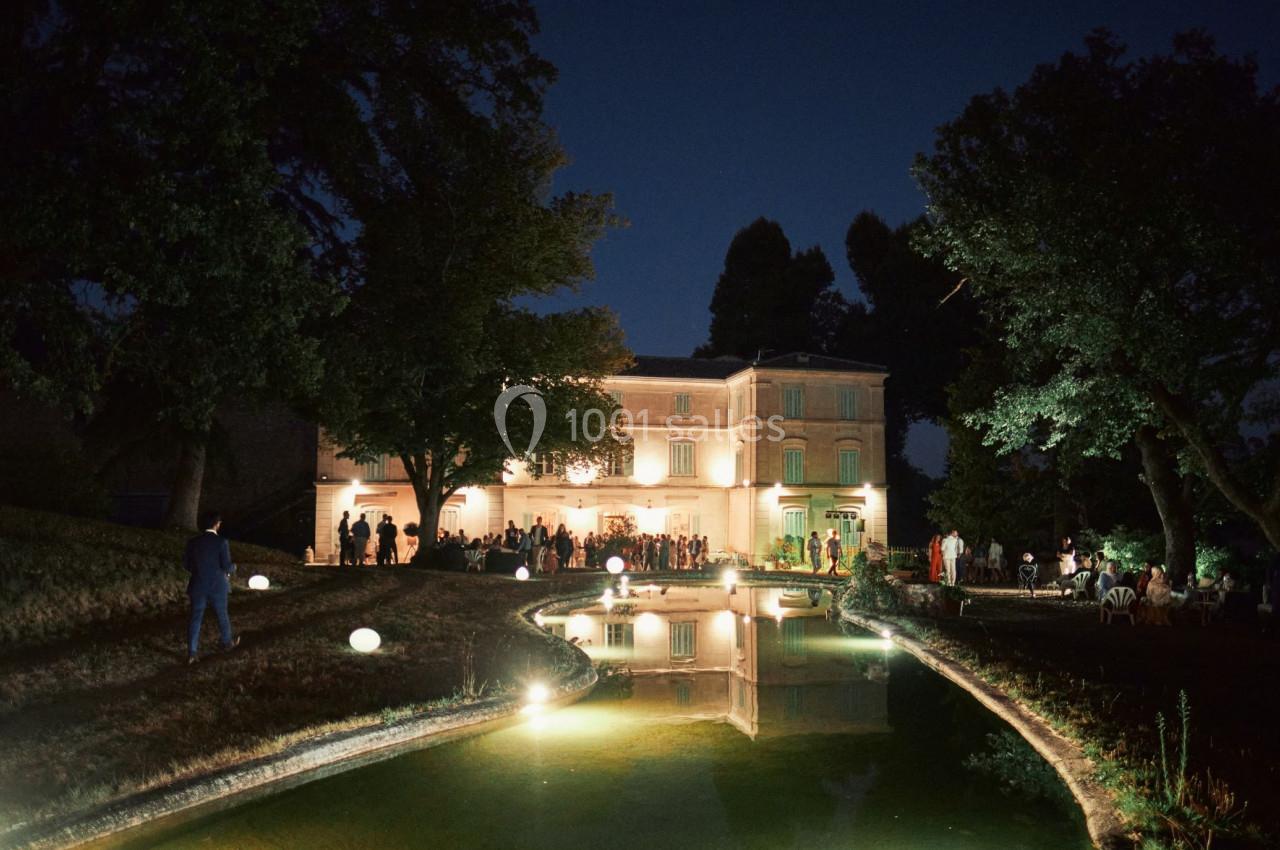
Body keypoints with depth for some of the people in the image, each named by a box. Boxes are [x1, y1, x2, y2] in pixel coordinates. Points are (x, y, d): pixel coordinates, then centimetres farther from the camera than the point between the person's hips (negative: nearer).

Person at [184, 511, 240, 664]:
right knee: (222, 615, 16)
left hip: (198, 586, 2)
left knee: (195, 618, 5)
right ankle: (227, 642, 35)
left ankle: (192, 652, 3)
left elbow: (186, 563, 4)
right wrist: (233, 568, 7)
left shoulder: (193, 541, -3)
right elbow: (227, 566, -15)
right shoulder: (221, 542, -14)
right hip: (217, 586, -2)